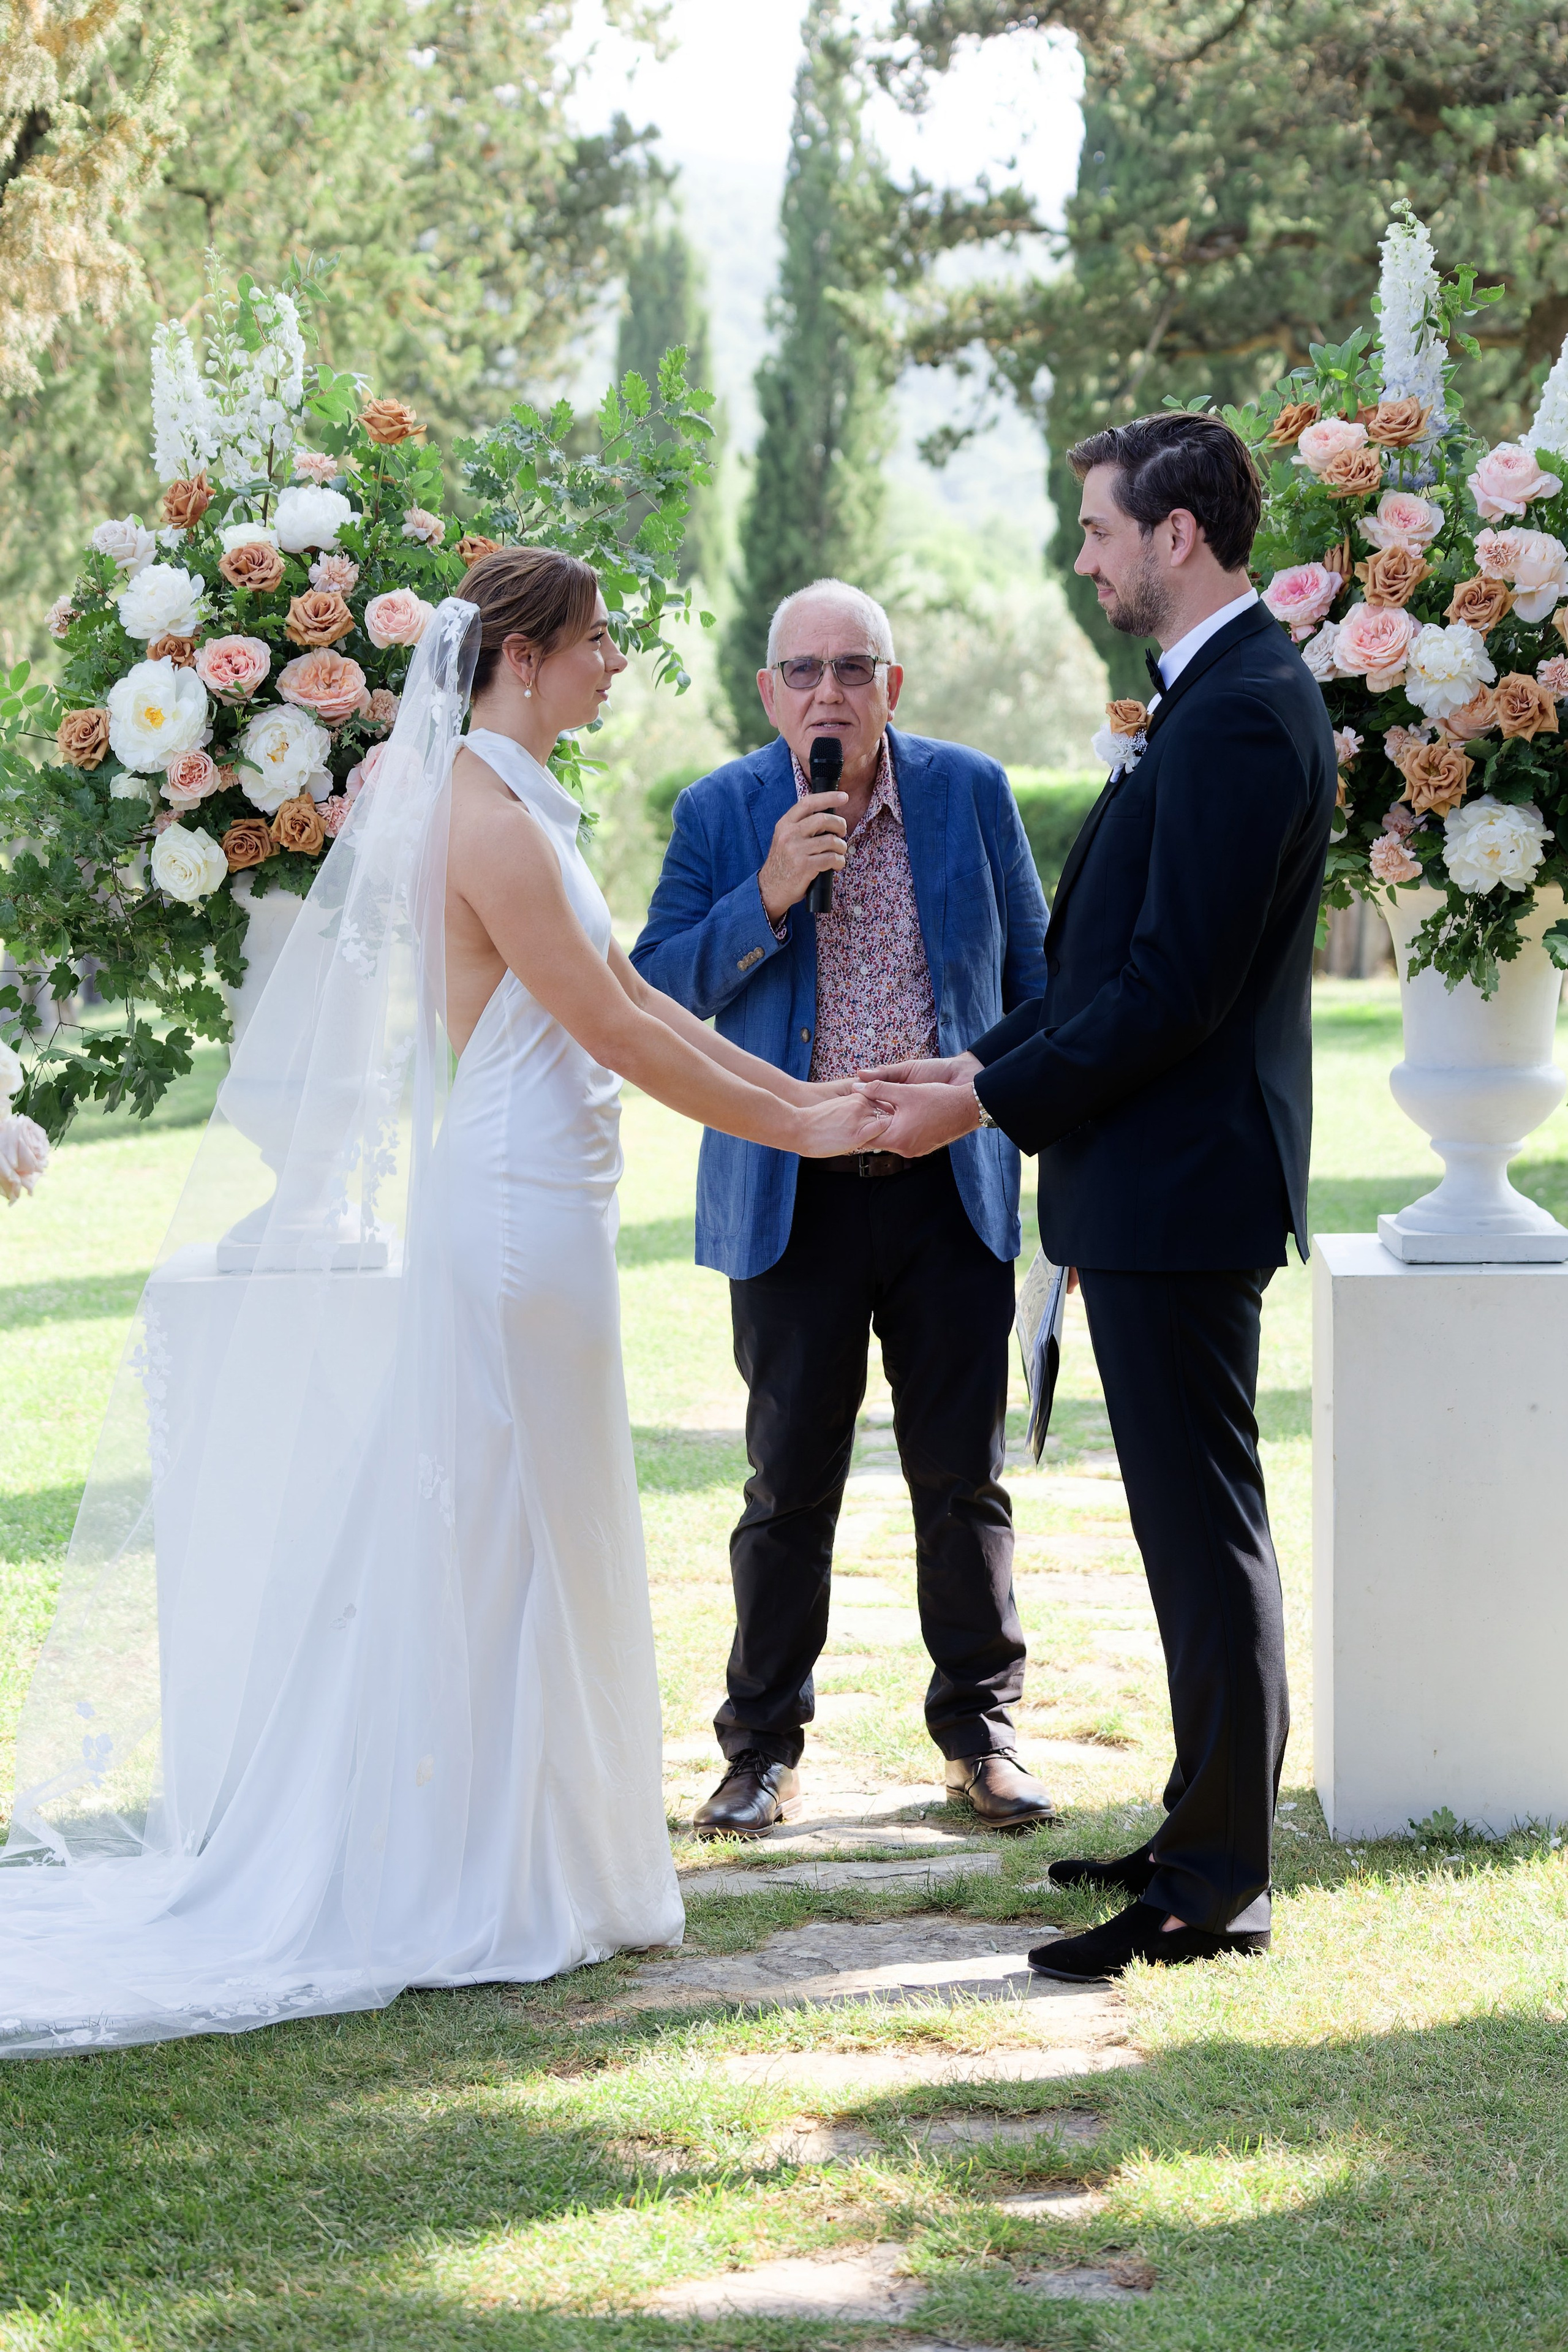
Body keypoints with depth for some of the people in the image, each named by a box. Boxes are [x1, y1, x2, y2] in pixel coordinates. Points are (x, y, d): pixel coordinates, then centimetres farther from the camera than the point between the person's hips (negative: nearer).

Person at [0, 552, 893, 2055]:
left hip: (529, 1200, 10)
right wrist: (792, 1129, -9)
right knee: (515, 1539, -3)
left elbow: (628, 994, 18)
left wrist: (799, 1089, 14)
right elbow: (617, 1036, -17)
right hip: (522, 1203, -10)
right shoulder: (494, 822, -17)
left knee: (511, 1537, 13)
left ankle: (528, 1861, 21)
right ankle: (509, 1886, 5)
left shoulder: (510, 805, 14)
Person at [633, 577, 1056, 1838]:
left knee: (964, 1474, 7)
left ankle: (980, 1730, 20)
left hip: (954, 1191, 1)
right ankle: (765, 1746, 17)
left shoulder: (970, 791, 1)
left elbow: (1032, 977, 9)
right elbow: (656, 996, -5)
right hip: (792, 1200, -1)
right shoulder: (720, 814, -2)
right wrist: (767, 899, -20)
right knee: (790, 1484, 5)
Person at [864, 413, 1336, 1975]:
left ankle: (1217, 1886, 2)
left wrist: (997, 1103, -15)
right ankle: (1208, 1833, 26)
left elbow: (1177, 985, -23)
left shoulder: (1240, 715, -19)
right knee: (1194, 1525, 16)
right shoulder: (1218, 694, 14)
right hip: (1160, 1186, 10)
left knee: (1204, 1529, -4)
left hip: (1180, 1188, -10)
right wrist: (991, 1062, 12)